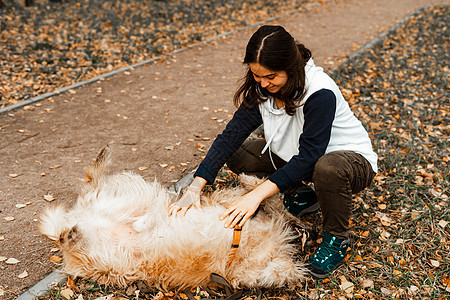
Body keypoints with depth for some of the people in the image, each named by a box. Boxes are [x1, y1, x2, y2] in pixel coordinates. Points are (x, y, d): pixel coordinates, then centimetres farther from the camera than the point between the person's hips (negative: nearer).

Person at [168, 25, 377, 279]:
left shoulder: (320, 93, -31)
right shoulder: (261, 89, -11)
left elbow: (308, 157, -33)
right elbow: (232, 134, -15)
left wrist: (257, 195, -39)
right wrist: (195, 187, -25)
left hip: (353, 159, -6)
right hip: (295, 156, 6)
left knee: (328, 169, -42)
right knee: (237, 155, -9)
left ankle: (337, 239, -11)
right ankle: (301, 196, 9)